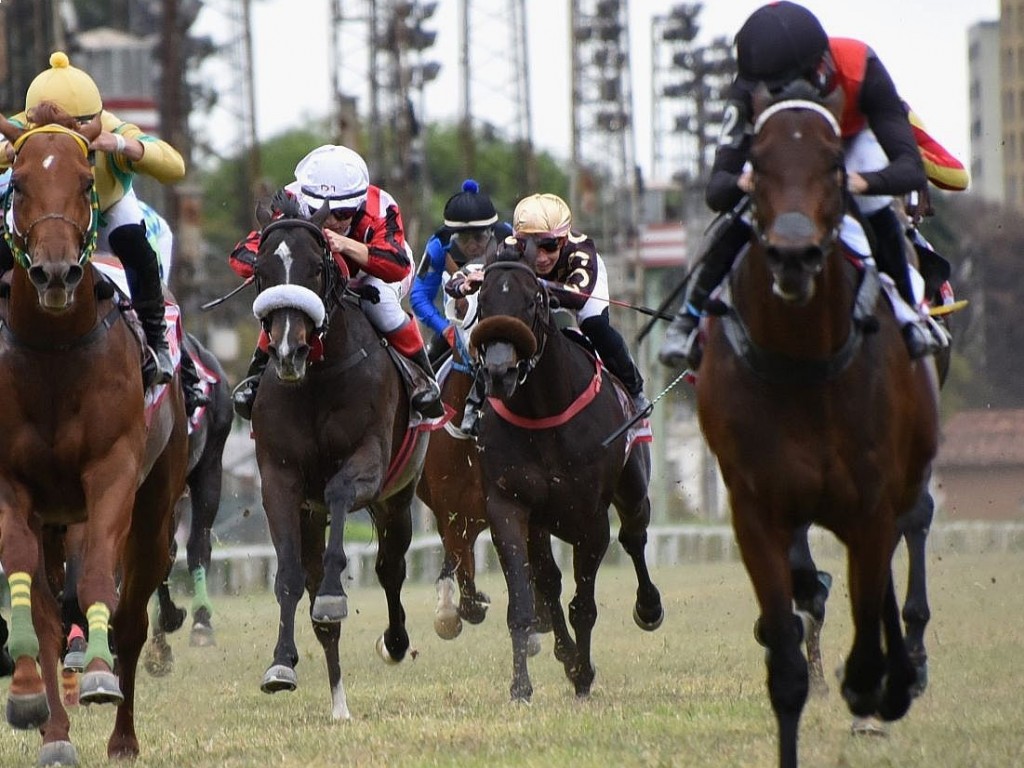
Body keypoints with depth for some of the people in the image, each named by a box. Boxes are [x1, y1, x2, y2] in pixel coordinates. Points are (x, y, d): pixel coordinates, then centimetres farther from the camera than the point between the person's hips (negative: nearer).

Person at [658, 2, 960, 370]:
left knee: (877, 213, -24)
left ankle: (907, 313, 0)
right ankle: (690, 317, 2)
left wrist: (866, 182, -70)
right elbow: (716, 191, -44)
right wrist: (739, 184, -69)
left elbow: (911, 169, -48)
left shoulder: (860, 69, -43)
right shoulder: (748, 91, -40)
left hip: (852, 139, 0)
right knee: (736, 222, -19)